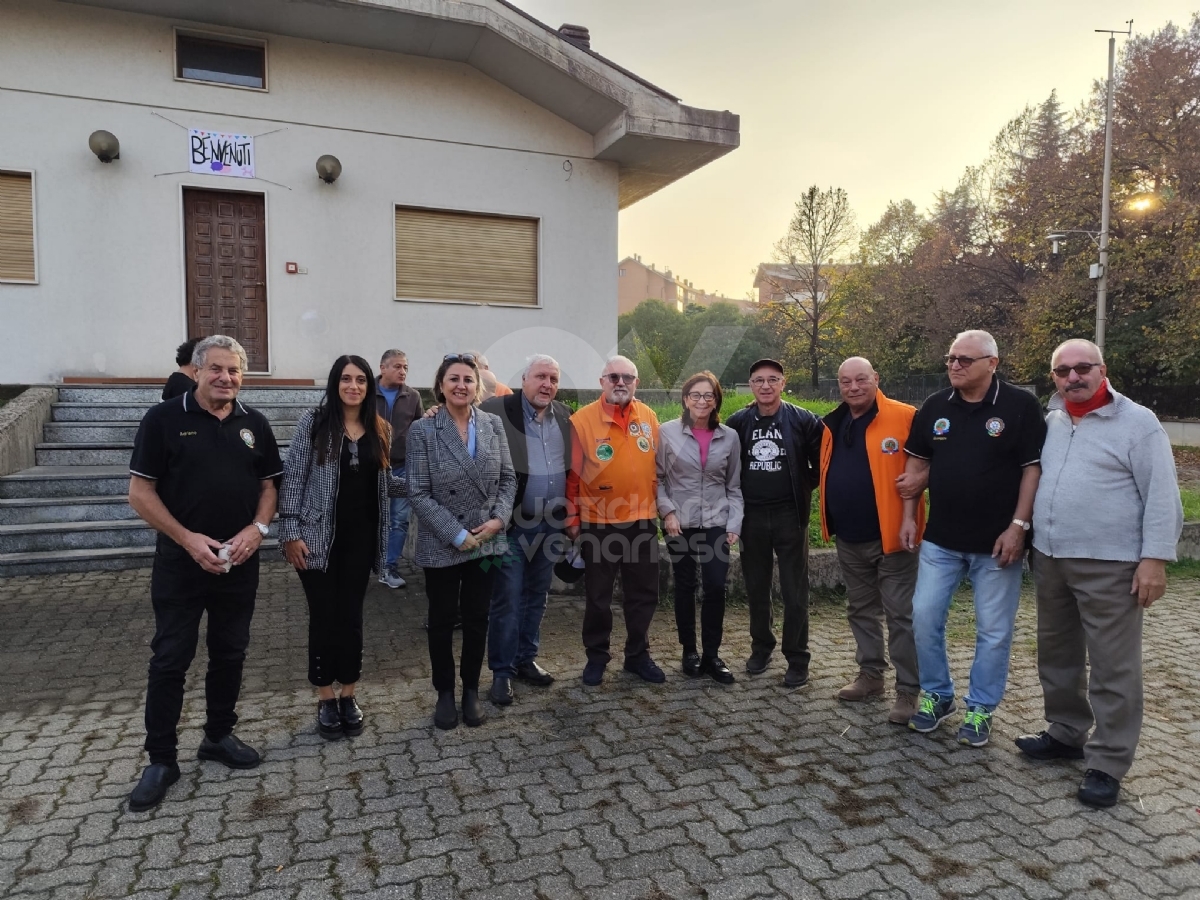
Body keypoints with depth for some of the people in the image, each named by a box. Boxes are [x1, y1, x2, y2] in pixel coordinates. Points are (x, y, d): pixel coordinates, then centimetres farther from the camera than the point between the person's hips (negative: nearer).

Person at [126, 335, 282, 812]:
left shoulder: (254, 424, 4)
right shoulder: (163, 418, -7)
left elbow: (269, 485, 10)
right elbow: (140, 491, -8)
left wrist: (257, 528, -9)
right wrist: (187, 538, -16)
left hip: (240, 563, 4)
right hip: (180, 563, -3)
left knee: (230, 654, 14)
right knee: (170, 660, 4)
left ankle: (219, 736, 32)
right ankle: (161, 760, 18)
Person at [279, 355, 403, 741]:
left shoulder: (380, 429, 7)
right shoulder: (314, 422, -5)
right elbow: (293, 478, -6)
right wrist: (291, 532, -11)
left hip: (361, 536, 3)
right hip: (320, 535, -3)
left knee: (351, 615, 9)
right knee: (324, 617, 4)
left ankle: (349, 696, 23)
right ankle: (326, 699, 20)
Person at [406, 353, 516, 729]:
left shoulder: (493, 424, 1)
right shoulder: (422, 430, -10)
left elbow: (508, 478, 5)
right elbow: (418, 494, -12)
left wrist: (498, 519, -10)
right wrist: (457, 534, -16)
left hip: (487, 541, 3)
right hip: (442, 546, -3)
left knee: (477, 619, 13)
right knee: (442, 621, 12)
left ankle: (471, 690, 30)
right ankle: (445, 693, 29)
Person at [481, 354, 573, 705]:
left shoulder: (564, 416, 7)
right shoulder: (496, 411, -11)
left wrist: (569, 516, 11)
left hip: (551, 524, 5)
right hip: (512, 524, -5)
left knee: (536, 598, 16)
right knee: (507, 601, 2)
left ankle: (526, 660, 30)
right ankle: (502, 672, 15)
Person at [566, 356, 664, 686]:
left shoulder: (649, 418, 3)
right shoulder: (582, 420, -8)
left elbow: (656, 468, 11)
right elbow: (572, 474, -5)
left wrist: (660, 506, 11)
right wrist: (572, 518, -3)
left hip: (642, 521, 3)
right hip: (598, 523, -3)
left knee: (643, 594, 12)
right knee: (598, 596, 10)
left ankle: (638, 654, 29)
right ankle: (596, 656, 27)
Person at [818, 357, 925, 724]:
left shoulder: (904, 417, -10)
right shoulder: (832, 425, 9)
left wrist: (922, 478, -22)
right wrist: (830, 522, 11)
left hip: (890, 536, -6)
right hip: (849, 539, 7)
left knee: (901, 615, 1)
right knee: (860, 611, 17)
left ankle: (908, 690, 11)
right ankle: (870, 674, 32)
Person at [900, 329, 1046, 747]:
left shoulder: (1021, 406, -8)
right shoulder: (935, 407, 3)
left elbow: (1034, 468, -8)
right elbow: (917, 462, 10)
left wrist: (1018, 526, -13)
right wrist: (909, 517, 5)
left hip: (996, 542, -3)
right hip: (940, 539, 4)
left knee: (994, 629, 7)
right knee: (924, 617, 5)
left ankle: (981, 708, 23)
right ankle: (936, 694, 24)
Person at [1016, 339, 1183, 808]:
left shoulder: (1138, 423, -6)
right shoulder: (1049, 422, 10)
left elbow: (1162, 498, -9)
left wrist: (1155, 558, -15)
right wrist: (1029, 535, 9)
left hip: (1109, 566, -6)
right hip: (1049, 560, 6)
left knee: (1112, 668, 1)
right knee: (1056, 655, 16)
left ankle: (1107, 763, 11)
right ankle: (1065, 733, 32)